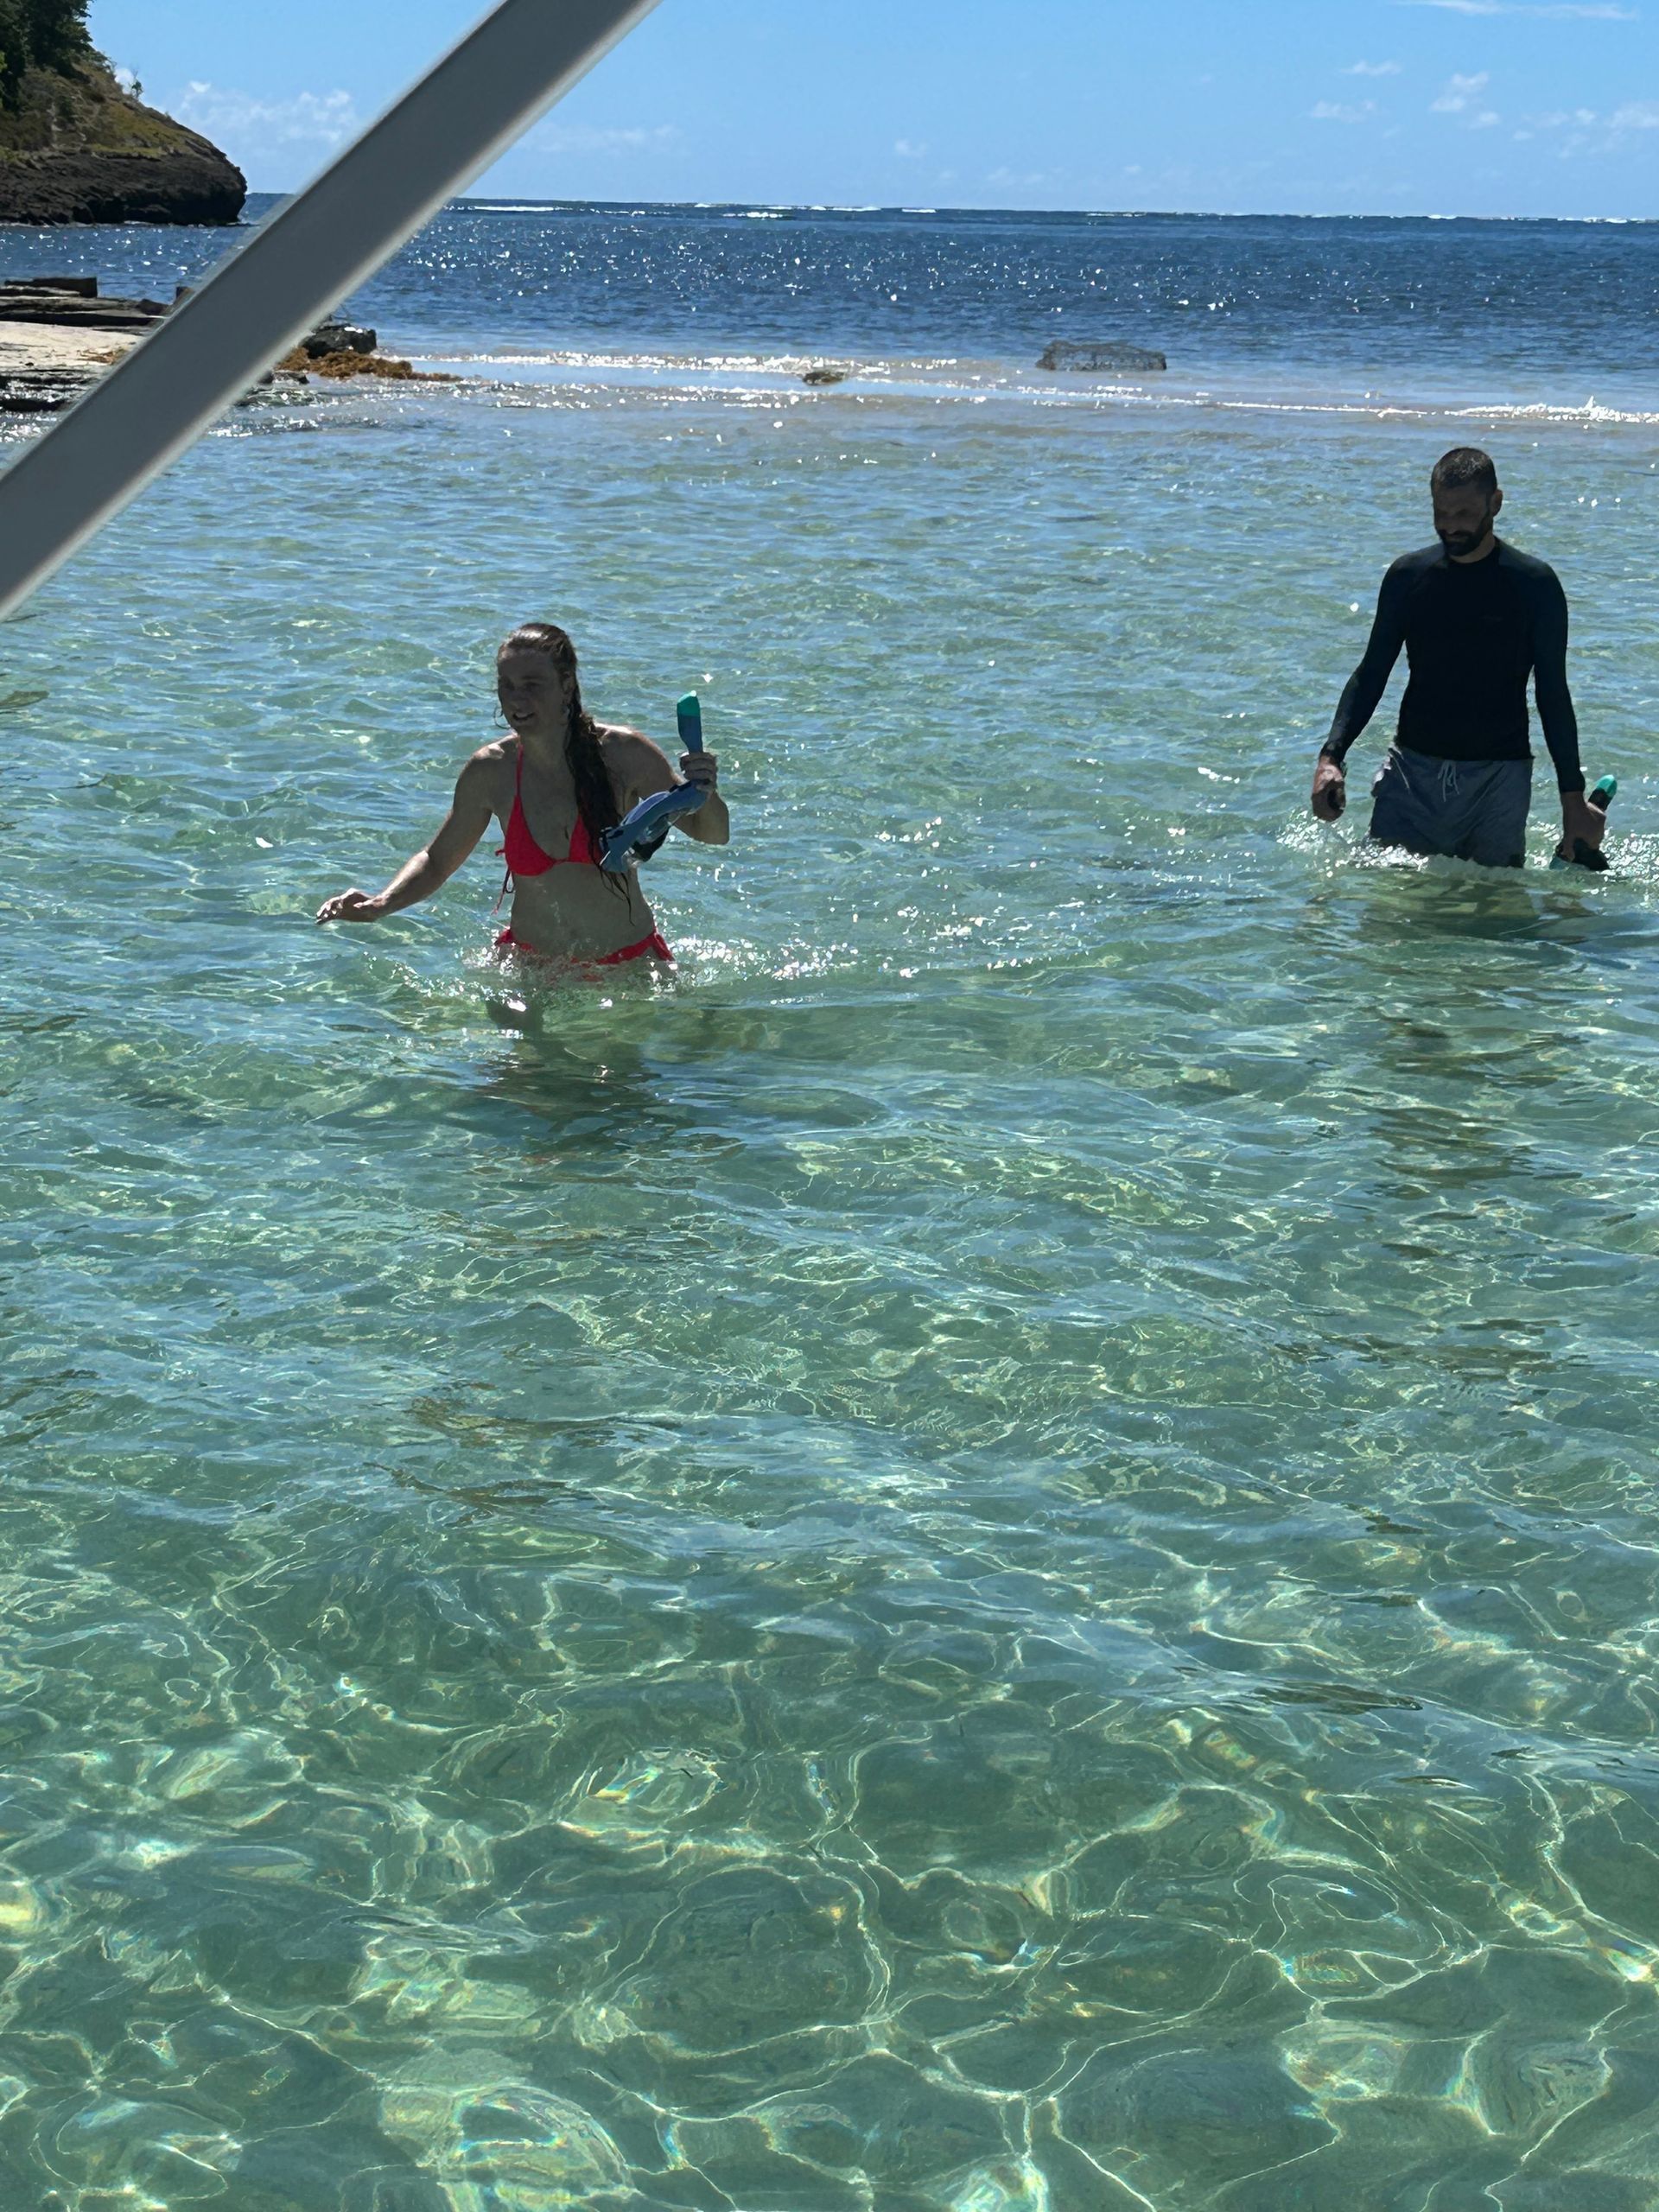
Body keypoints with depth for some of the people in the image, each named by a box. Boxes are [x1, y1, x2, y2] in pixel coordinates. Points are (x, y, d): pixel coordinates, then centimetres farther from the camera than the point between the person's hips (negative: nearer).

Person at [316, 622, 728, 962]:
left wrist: (704, 795, -27)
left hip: (628, 964, -2)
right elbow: (436, 861, 7)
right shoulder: (490, 770, -8)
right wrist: (379, 905, -11)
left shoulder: (621, 752, -14)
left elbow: (712, 834, -4)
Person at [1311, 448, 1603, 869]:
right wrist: (1331, 756, -5)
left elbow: (1553, 693, 2)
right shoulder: (1408, 577, 5)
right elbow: (1371, 674, 9)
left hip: (1498, 778, -2)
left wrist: (1573, 798, -1)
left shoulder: (1533, 585, -1)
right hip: (1412, 769, 2)